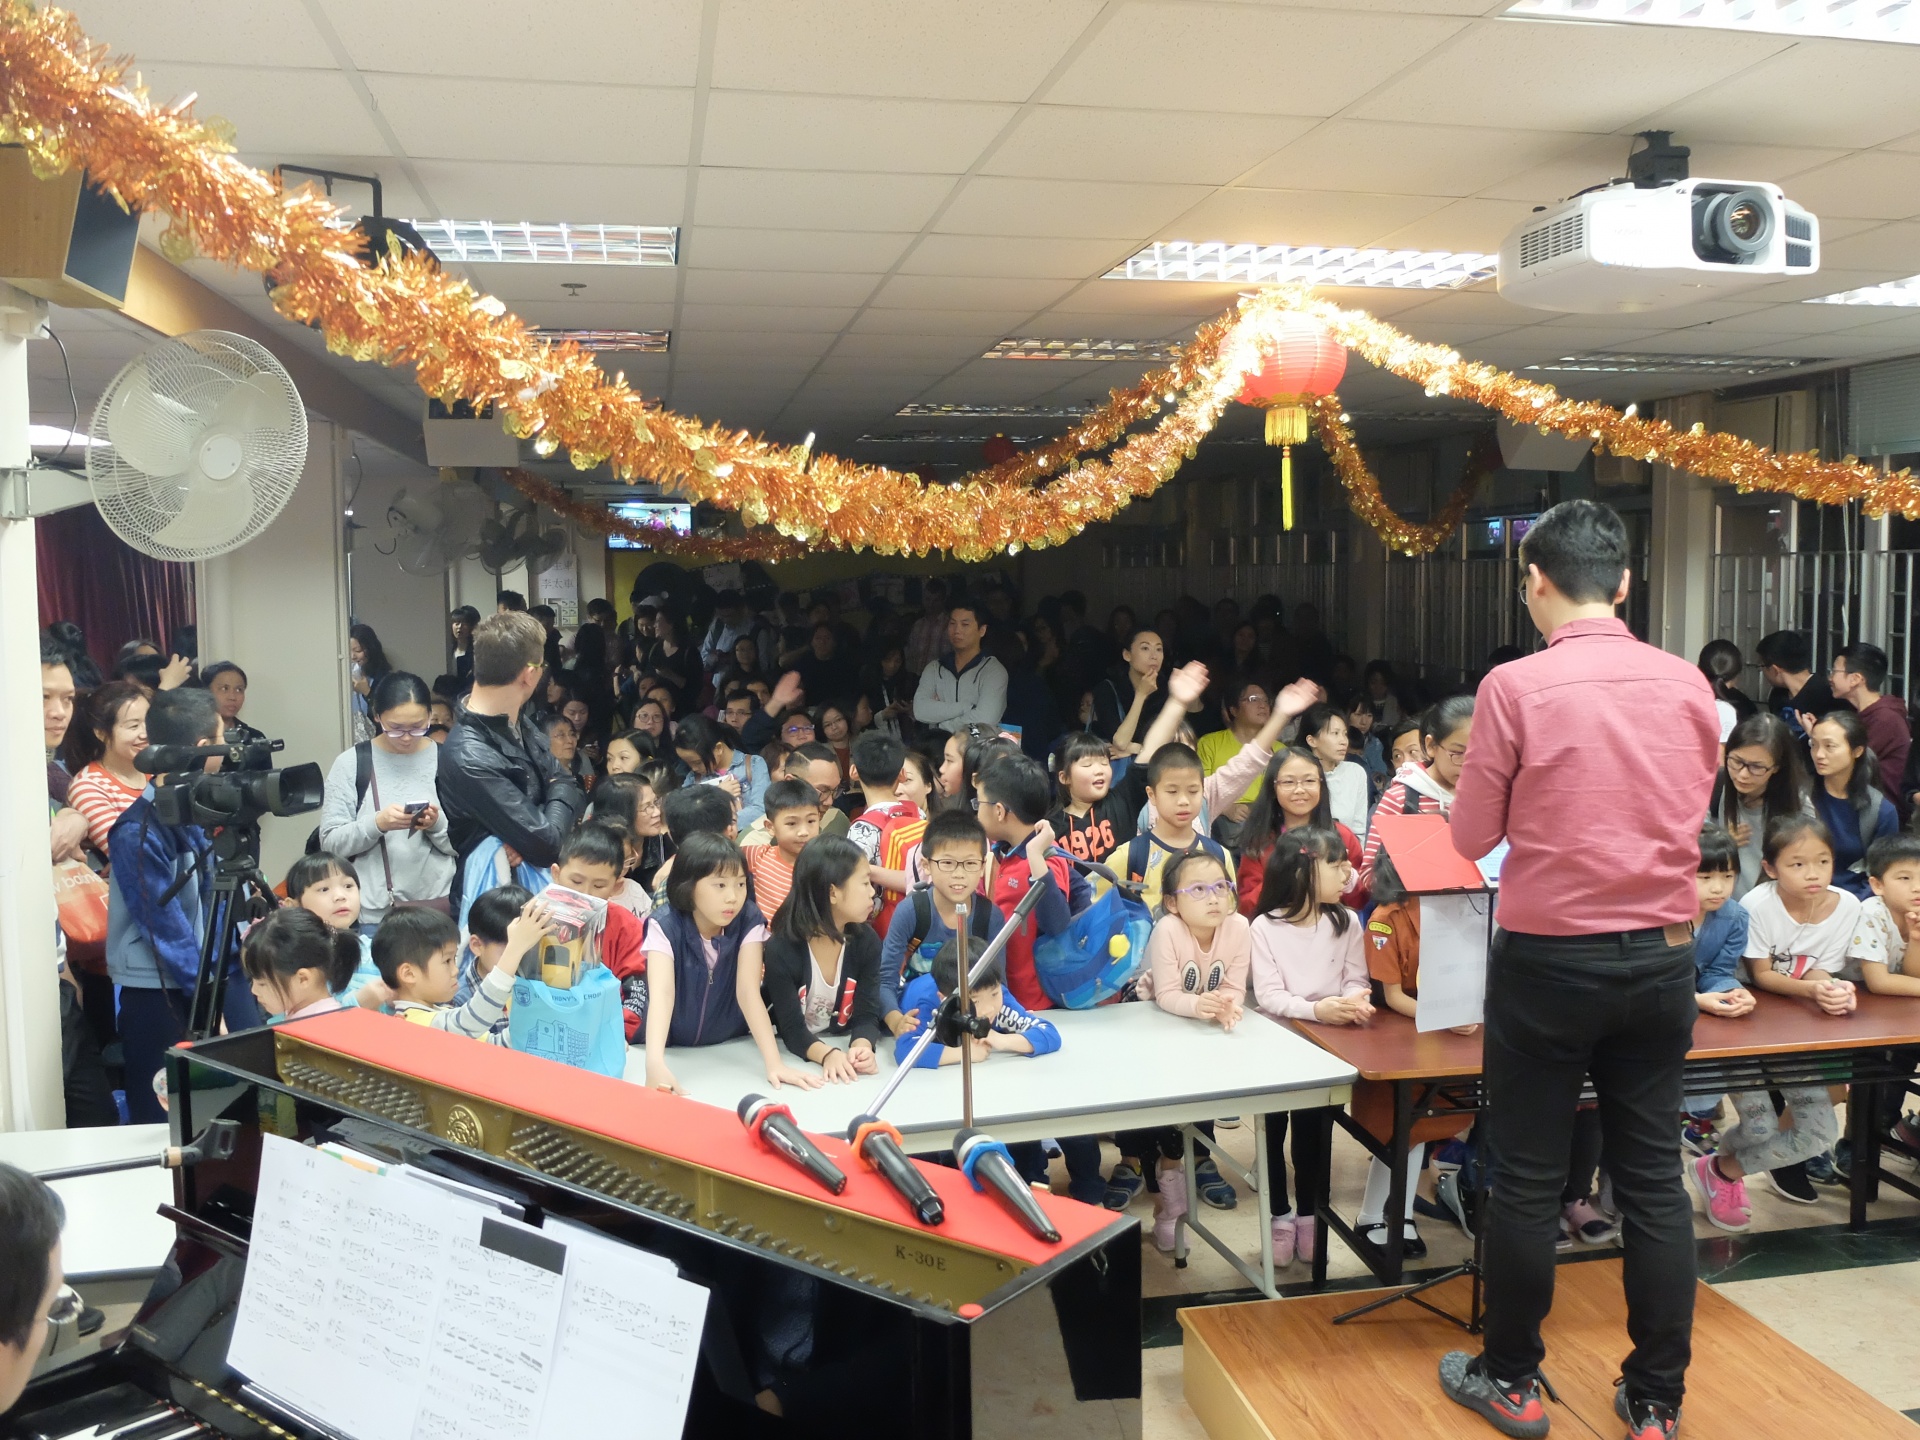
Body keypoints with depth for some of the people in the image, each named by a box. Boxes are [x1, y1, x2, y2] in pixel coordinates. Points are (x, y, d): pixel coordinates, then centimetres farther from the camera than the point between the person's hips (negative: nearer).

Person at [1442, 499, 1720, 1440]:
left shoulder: (1516, 687, -13)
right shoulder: (1689, 686, -1)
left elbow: (1472, 838, -5)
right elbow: (1690, 815, 12)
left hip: (1549, 960, -4)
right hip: (1662, 957, 4)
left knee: (1529, 1179, 9)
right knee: (1654, 1179, 13)